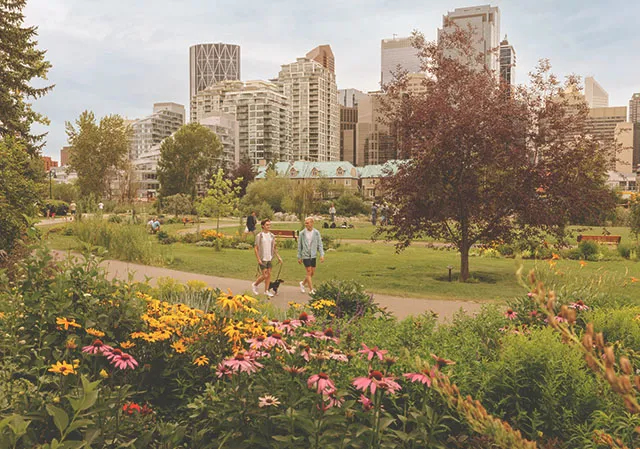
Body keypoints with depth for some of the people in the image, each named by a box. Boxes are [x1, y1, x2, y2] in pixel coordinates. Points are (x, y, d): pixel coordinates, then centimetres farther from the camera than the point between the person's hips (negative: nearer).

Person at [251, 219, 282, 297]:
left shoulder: (272, 236, 8)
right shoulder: (259, 236, -8)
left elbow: (274, 248, 15)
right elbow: (256, 248, -7)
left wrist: (278, 257, 9)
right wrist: (258, 259, -13)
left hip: (269, 258, 5)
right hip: (262, 259, -5)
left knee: (269, 274, 5)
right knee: (265, 275, -6)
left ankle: (266, 291, 15)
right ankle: (255, 285, 18)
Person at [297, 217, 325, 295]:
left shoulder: (316, 233, 1)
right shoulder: (302, 233, -3)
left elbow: (319, 244, 2)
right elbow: (299, 246, 3)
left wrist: (322, 254, -8)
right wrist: (299, 257, 3)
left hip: (313, 255, 3)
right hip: (305, 255, -3)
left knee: (312, 273, 9)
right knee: (309, 272, -5)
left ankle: (302, 283, 32)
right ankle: (311, 290, 1)